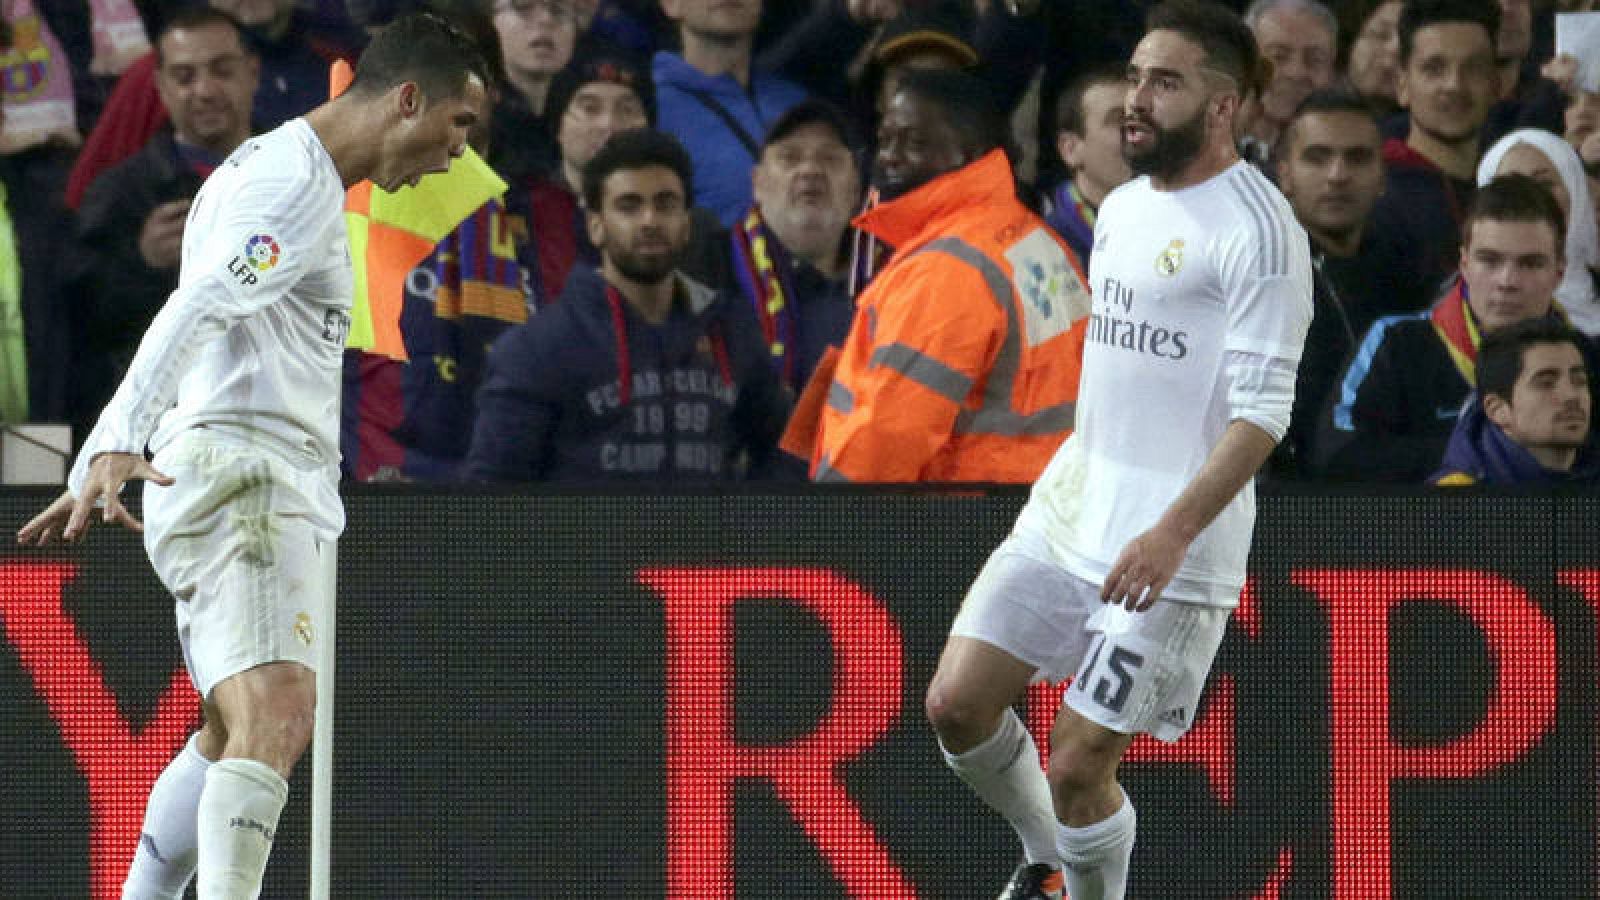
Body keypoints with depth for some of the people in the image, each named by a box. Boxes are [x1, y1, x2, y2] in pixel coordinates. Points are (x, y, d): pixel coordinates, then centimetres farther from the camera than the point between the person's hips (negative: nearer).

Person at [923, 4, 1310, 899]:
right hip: (1067, 512, 8)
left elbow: (1263, 412, -19)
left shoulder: (1256, 229, -13)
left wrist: (1172, 533, -27)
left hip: (1169, 550, -8)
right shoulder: (1122, 207, 14)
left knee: (1077, 765, -8)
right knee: (957, 704, 3)